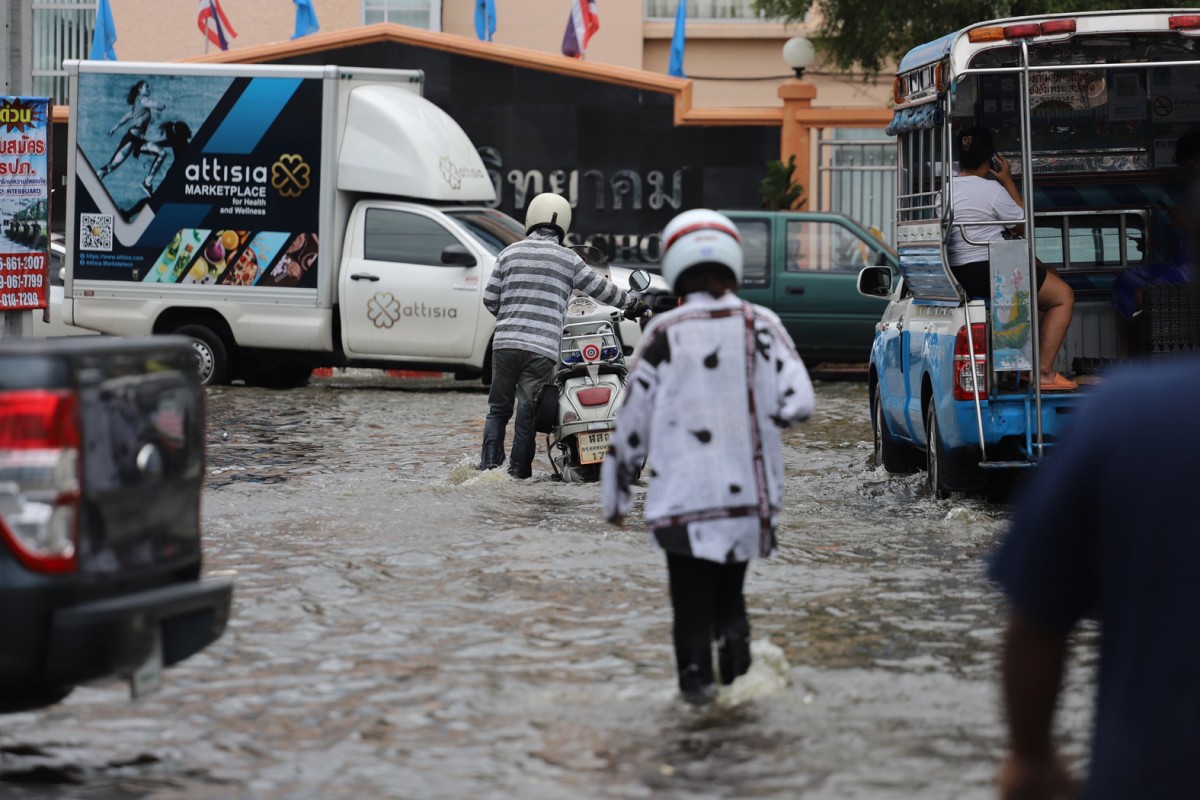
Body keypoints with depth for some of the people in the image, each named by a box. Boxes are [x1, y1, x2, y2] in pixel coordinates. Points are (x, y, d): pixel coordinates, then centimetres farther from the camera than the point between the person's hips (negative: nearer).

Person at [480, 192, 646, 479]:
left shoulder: (510, 253, 10)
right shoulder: (567, 258, 5)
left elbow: (490, 298, 11)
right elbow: (601, 289, 12)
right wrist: (633, 304, 28)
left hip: (505, 343, 2)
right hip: (542, 347, -2)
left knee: (498, 409, 13)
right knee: (528, 413, 2)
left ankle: (489, 464, 0)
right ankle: (518, 472, 0)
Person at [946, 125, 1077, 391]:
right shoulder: (991, 189, -14)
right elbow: (1024, 225, -1)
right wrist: (1008, 182, 1)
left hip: (958, 276, 9)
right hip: (989, 273, -9)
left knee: (1038, 269, 30)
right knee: (1063, 296, 4)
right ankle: (1044, 372, -4)